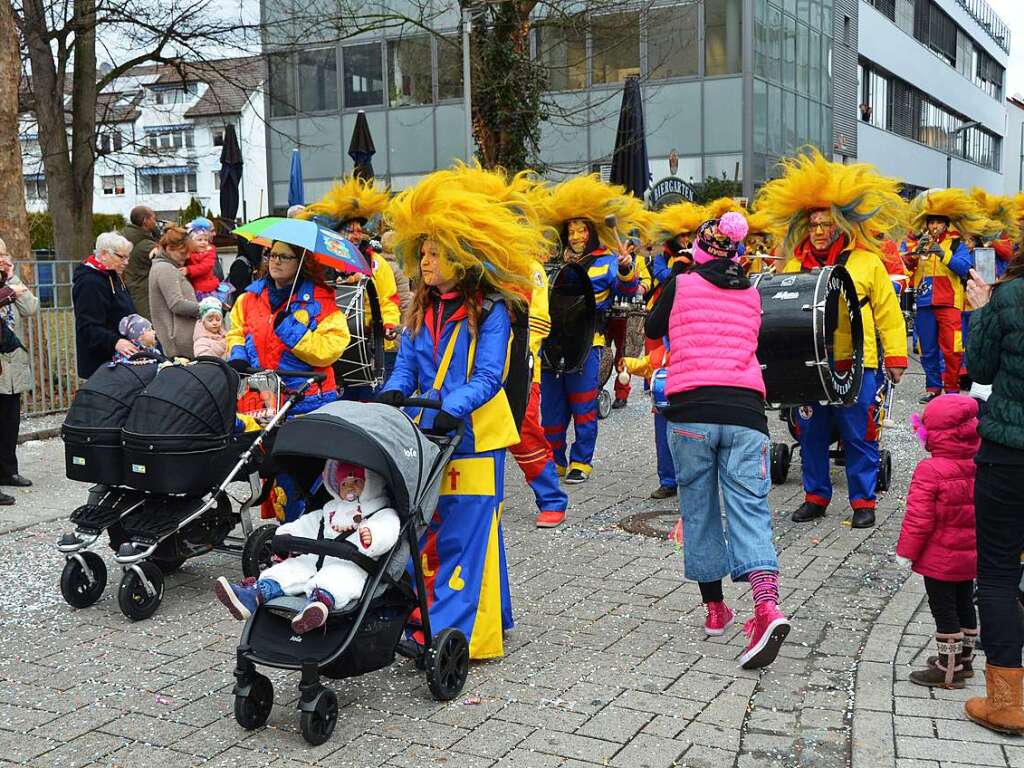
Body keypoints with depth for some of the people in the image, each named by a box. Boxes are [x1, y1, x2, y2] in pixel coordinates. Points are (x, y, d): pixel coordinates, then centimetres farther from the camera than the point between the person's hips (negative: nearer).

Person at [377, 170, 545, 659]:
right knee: (426, 532, 9)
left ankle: (460, 632, 1)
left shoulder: (490, 310, -7)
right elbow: (406, 367, 10)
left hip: (473, 437, -6)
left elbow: (488, 377, -14)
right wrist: (393, 394, -11)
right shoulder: (421, 309, 11)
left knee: (466, 535, -4)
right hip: (426, 434, 6)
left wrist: (451, 409, -29)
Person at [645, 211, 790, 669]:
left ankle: (714, 608, 21)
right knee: (749, 510, -2)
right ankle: (766, 606, -22)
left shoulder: (681, 285, 8)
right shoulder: (751, 295, 16)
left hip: (690, 411, -2)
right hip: (745, 411, 2)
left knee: (699, 510, 12)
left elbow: (652, 329, 25)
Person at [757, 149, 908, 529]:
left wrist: (896, 357, -2)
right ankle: (816, 496, 23)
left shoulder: (866, 261, 1)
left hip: (855, 364, -3)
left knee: (858, 434, 2)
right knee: (811, 433, 10)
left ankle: (863, 501, 15)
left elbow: (888, 312, 2)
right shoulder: (795, 264, 9)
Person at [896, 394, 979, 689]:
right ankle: (964, 658, 34)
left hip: (940, 559, -7)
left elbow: (919, 518, -21)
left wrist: (906, 551, -11)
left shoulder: (930, 471, -22)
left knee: (943, 611, 2)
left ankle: (948, 669, 9)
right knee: (964, 605, 20)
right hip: (969, 556, 8)